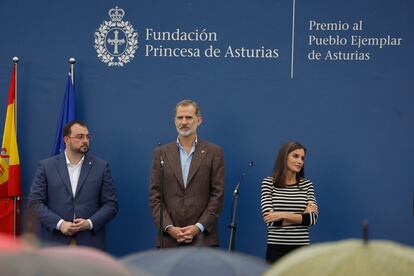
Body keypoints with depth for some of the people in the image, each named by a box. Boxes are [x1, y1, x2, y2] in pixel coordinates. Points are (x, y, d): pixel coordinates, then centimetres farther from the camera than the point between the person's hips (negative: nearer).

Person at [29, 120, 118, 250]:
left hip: (90, 242, 0)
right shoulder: (46, 166, 5)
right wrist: (59, 223, -12)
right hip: (55, 243, 0)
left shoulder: (101, 166, 6)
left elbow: (111, 204, 5)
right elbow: (35, 202, 1)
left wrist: (90, 223, -11)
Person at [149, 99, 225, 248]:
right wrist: (169, 228, -7)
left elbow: (218, 194, 1)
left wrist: (199, 227, -9)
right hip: (169, 239, 2)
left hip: (202, 238, -1)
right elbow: (155, 197, 6)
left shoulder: (214, 152, 6)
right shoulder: (161, 153, 11)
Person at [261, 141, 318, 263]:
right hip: (276, 248, -2)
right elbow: (270, 219, -9)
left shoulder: (307, 184, 8)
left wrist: (283, 215, -12)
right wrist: (302, 216, -7)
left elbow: (313, 218, -3)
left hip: (302, 248, 2)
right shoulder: (268, 183, 1)